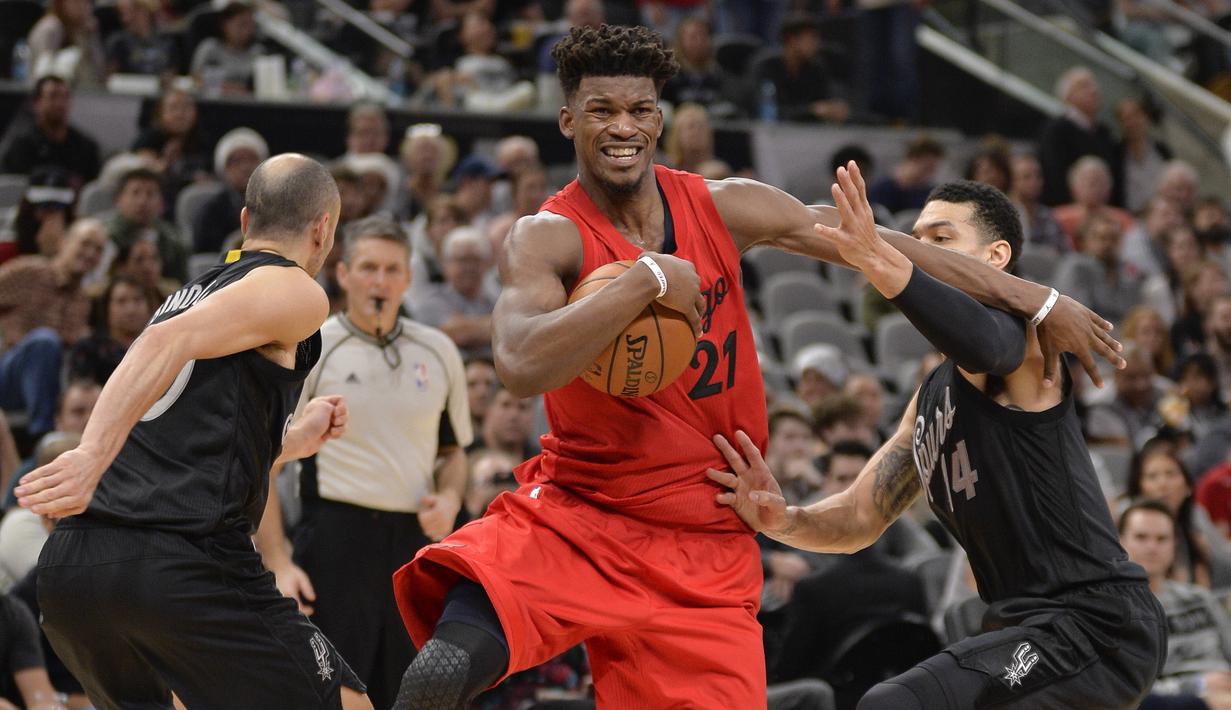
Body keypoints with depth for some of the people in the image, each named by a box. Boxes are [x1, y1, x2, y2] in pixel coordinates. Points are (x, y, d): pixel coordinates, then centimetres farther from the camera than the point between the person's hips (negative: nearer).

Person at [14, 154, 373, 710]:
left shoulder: (191, 291, 28)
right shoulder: (295, 291, 3)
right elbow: (169, 343, -15)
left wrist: (295, 440, 43)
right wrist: (92, 455, -24)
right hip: (186, 562, -8)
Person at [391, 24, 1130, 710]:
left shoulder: (724, 209, 2)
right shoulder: (549, 237, -9)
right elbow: (521, 366, -29)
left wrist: (1034, 299, 8)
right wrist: (647, 280, -26)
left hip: (703, 548, 4)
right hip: (573, 516, -3)